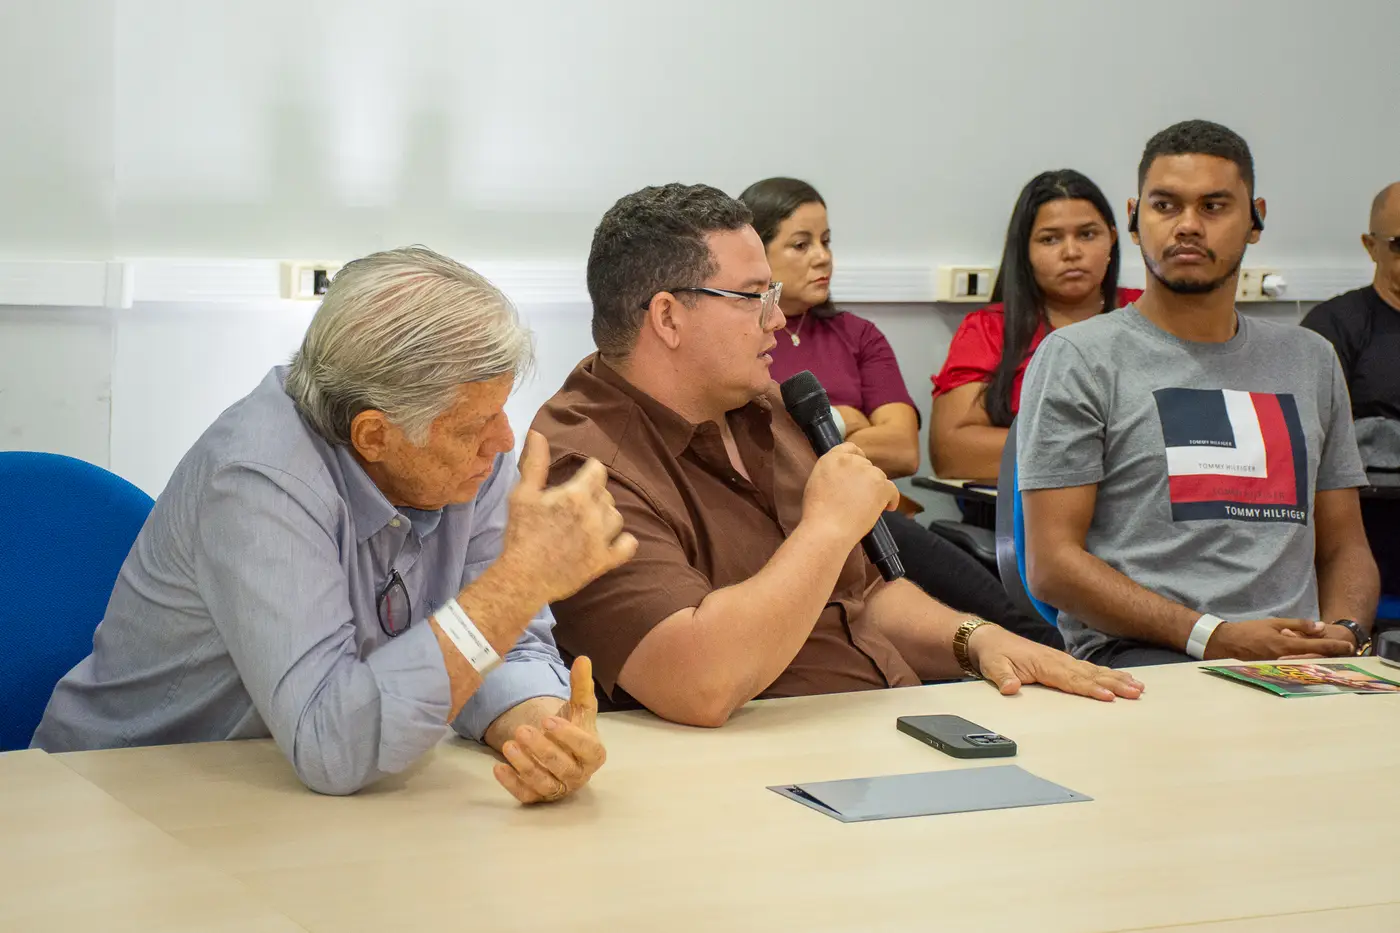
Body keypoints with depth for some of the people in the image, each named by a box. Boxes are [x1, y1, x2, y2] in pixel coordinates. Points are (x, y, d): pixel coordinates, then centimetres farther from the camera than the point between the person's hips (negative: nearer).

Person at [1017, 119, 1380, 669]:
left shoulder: (1310, 360, 23)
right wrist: (1212, 637, -15)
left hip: (1298, 666, 5)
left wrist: (1343, 631, 0)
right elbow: (1052, 565, -3)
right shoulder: (1076, 357, 5)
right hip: (1140, 661, -4)